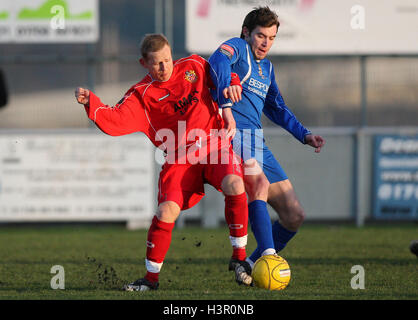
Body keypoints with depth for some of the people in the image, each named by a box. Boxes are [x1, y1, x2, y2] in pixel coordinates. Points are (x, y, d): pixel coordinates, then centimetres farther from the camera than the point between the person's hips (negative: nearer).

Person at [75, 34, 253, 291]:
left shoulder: (194, 67, 6)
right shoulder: (142, 96, 0)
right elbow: (117, 122, -14)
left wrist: (227, 109, 5)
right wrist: (91, 103, -29)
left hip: (215, 146, 1)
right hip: (179, 159, -1)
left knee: (234, 186, -29)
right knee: (166, 212, -19)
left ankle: (240, 257, -12)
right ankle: (151, 277, 0)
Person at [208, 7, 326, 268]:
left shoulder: (267, 67, 23)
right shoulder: (237, 48, 0)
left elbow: (276, 108, 36)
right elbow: (220, 61, -25)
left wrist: (305, 135, 26)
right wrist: (226, 88, -46)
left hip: (257, 142, 8)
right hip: (233, 136, -8)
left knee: (295, 216, 3)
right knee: (259, 183, -36)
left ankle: (252, 266, 16)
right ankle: (268, 256, -45)